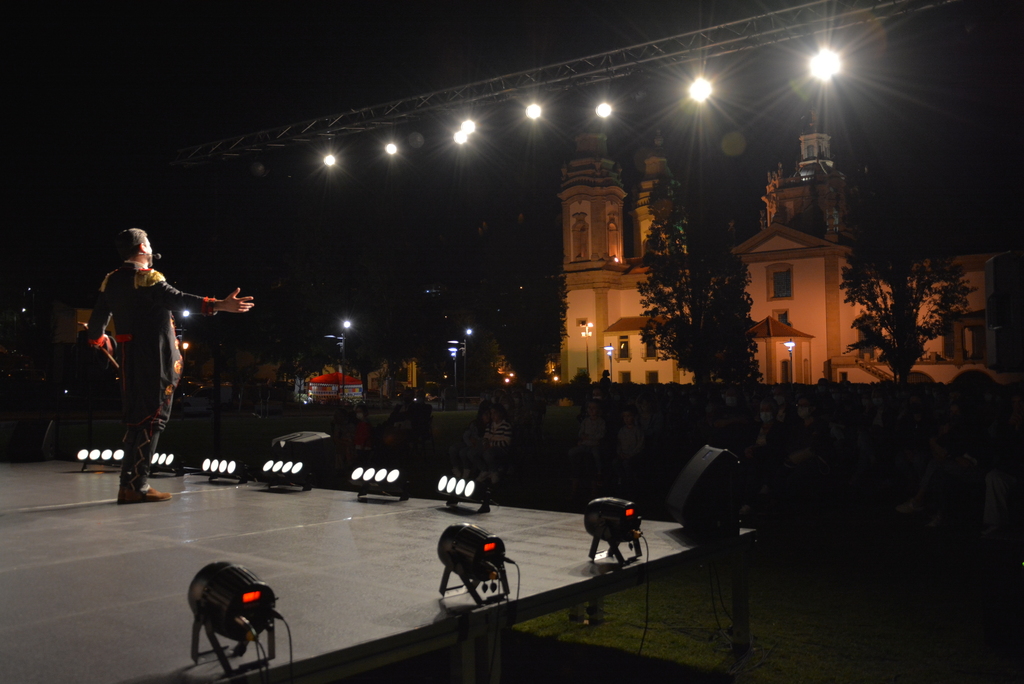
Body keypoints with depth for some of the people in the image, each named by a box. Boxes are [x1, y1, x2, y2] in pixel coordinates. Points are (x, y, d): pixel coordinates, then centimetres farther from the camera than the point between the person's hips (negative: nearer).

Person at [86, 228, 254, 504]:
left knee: (137, 418, 15)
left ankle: (129, 485, 20)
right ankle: (136, 485, -4)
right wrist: (218, 306, -39)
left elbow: (97, 319, 18)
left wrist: (100, 339, 40)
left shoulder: (111, 280, 12)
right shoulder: (147, 277, -12)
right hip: (154, 359, -8)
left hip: (129, 357, 8)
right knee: (152, 419, -4)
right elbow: (176, 299, -28)